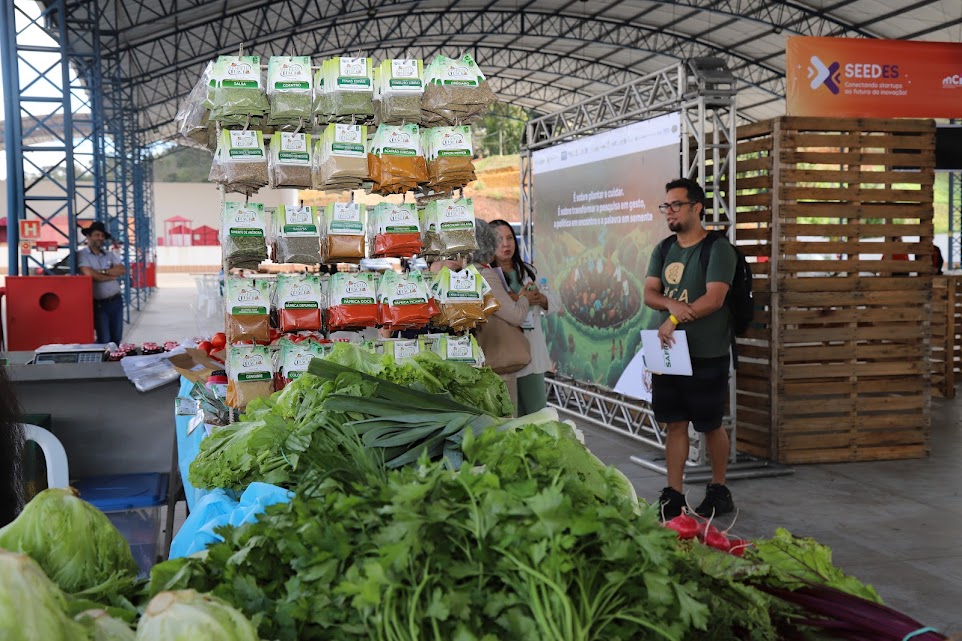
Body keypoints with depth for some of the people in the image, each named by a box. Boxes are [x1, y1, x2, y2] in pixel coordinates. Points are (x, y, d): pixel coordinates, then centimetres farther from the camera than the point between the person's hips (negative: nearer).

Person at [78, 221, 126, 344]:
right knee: (104, 341, -6)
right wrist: (112, 275, -4)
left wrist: (103, 271, -13)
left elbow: (122, 270, 0)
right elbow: (89, 274, -18)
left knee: (116, 339, 9)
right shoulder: (82, 255, -4)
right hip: (99, 304, -5)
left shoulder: (109, 254, 13)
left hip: (116, 301, 5)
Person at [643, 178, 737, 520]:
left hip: (706, 356, -5)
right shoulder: (663, 250, 12)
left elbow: (714, 298, -18)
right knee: (675, 424, 7)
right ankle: (673, 496, 12)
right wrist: (672, 305, -17)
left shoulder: (718, 248, -8)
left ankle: (719, 490, 23)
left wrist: (673, 321, -20)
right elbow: (649, 293, 4)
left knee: (711, 425, 6)